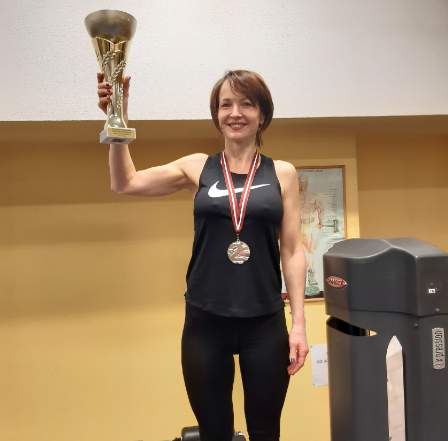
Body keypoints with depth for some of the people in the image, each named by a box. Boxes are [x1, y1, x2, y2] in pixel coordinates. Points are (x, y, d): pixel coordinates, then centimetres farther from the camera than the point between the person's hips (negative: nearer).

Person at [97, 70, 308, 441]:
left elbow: (292, 252, 1)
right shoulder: (197, 168, 2)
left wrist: (299, 322, -2)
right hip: (205, 321, 0)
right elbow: (126, 183, -4)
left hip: (265, 322, 0)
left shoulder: (282, 173, 2)